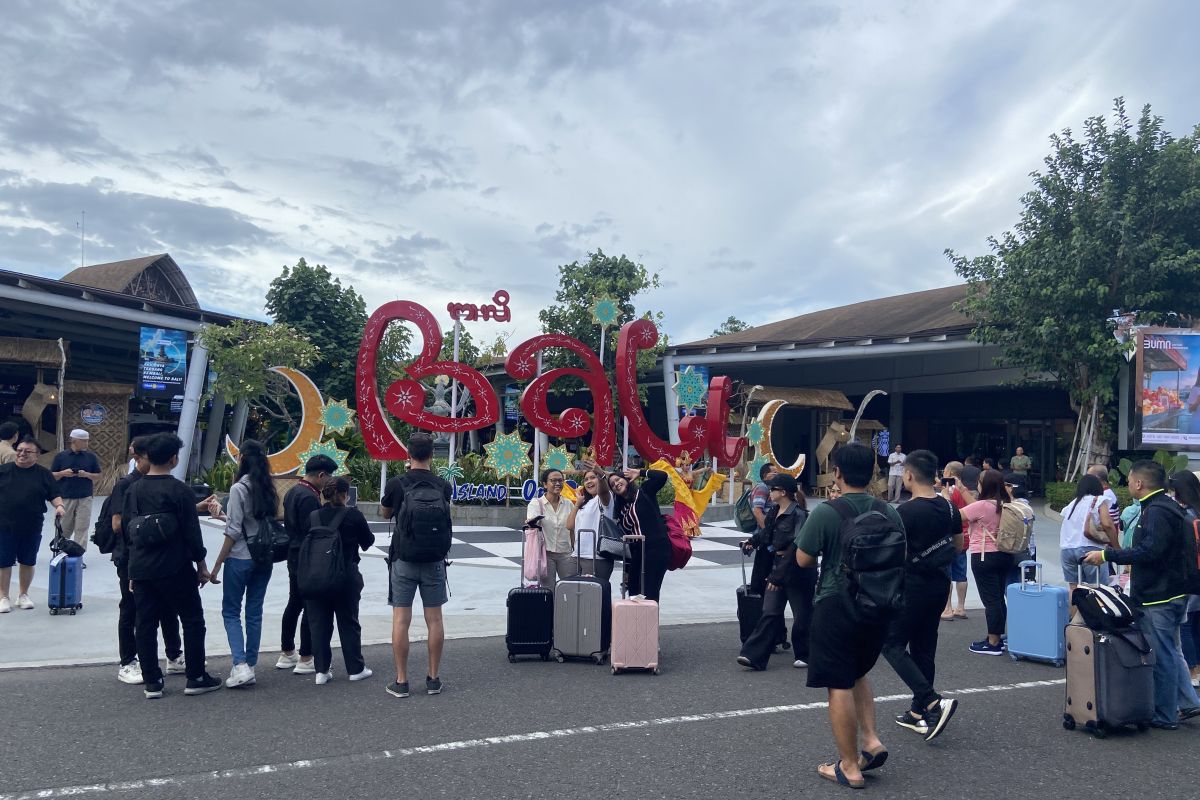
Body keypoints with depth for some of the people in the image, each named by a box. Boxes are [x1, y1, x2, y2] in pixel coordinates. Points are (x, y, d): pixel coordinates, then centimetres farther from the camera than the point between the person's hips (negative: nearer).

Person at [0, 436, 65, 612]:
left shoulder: (43, 473, 3)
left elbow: (54, 494, 2)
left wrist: (59, 506, -17)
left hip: (32, 528, 1)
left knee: (28, 562, 11)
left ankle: (23, 595, 26)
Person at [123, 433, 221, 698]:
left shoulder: (133, 490, 6)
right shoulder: (180, 490, -12)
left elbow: (126, 529, 11)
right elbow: (191, 532, -11)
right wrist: (201, 564, -1)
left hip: (139, 568, 5)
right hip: (175, 568, -5)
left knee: (145, 624, 10)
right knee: (192, 620, 7)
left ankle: (151, 682, 13)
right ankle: (196, 678, 11)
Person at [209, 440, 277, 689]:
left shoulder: (239, 488, -12)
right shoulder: (268, 489, 6)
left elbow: (233, 532, -14)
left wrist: (217, 565, -8)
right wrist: (225, 516, 28)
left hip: (240, 558, -6)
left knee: (231, 612, 5)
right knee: (254, 612, 11)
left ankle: (241, 665, -7)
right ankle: (250, 667, 16)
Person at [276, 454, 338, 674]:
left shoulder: (293, 492, 12)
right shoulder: (309, 497, -20)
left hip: (293, 555, 10)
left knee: (294, 604, 17)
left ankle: (287, 654, 25)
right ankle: (305, 659, 0)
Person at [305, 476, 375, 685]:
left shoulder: (313, 517, -2)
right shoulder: (354, 516, -10)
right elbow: (367, 542, 3)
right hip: (346, 577, -2)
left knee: (318, 623, 11)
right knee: (349, 622, 10)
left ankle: (321, 670, 12)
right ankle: (355, 669, 18)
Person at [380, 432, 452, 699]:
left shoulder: (396, 484, -6)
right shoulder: (443, 486, -1)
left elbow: (384, 514, 12)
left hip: (403, 560, -2)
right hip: (434, 561, 2)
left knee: (401, 620, 3)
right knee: (434, 619, 8)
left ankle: (401, 681, 6)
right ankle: (433, 679, 14)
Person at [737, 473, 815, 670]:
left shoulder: (798, 514, -18)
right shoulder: (775, 512, 7)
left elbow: (797, 547, -22)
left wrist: (778, 576, -22)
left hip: (798, 571, -8)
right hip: (777, 567, 8)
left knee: (802, 615, 8)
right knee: (769, 613, 3)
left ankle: (805, 655, 24)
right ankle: (754, 656, 1)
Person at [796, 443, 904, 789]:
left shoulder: (826, 513, -15)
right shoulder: (890, 513, 1)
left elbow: (803, 559, -11)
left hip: (837, 607, -6)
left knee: (839, 685, 4)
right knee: (857, 673, 25)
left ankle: (849, 766, 10)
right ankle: (871, 740, 13)